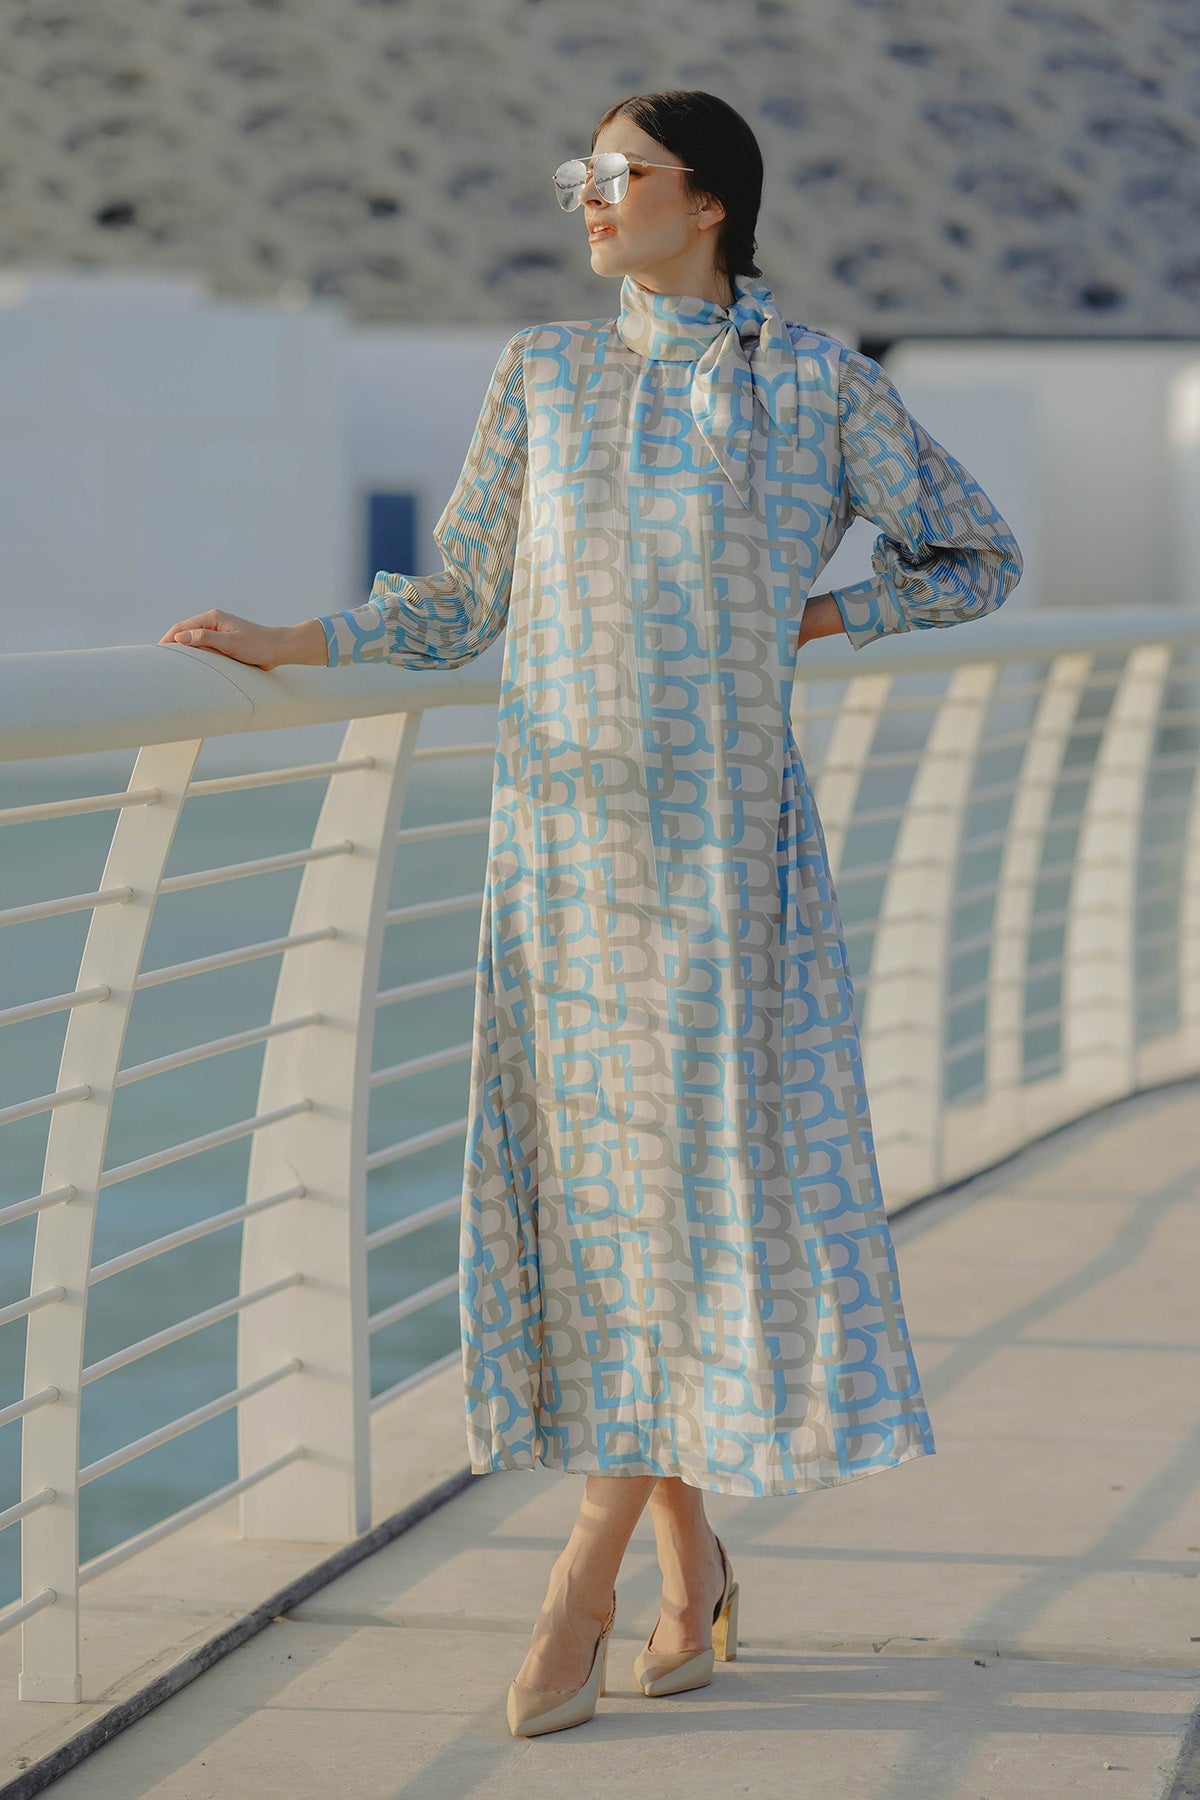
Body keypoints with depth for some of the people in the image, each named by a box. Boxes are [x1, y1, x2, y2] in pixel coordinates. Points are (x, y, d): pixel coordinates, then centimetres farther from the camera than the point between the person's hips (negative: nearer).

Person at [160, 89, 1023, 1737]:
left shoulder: (815, 382, -1)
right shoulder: (541, 375, 9)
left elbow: (979, 555, 9)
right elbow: (464, 603, 11)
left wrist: (806, 622, -2)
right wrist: (287, 644, -2)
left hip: (718, 830, -4)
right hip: (559, 826, 4)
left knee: (691, 1176, -5)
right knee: (590, 1189, 5)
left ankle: (584, 1582, 2)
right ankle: (690, 1570, 18)